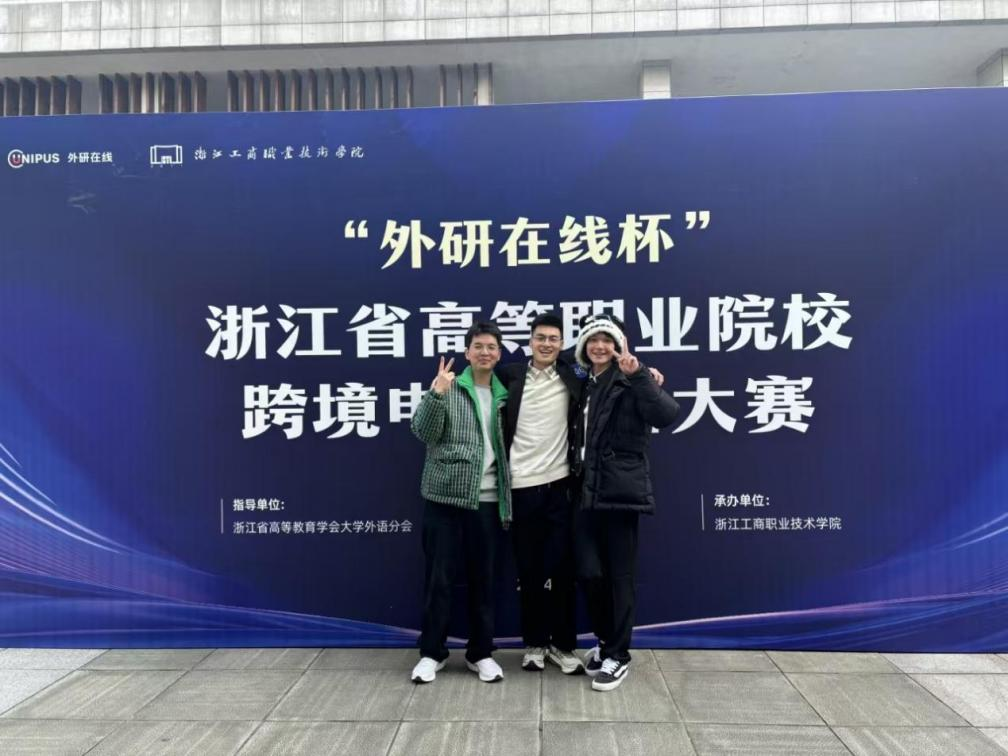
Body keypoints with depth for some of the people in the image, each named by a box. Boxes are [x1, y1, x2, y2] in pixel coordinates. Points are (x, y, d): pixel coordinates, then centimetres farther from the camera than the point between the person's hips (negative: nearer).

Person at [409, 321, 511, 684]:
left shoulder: (504, 395, 10)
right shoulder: (447, 388, -2)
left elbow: (507, 445, 14)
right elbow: (424, 432, -12)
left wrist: (507, 498, 3)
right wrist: (437, 394, -25)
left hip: (487, 500, 3)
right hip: (445, 495, -3)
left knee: (482, 578, 10)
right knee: (438, 577, 3)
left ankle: (480, 652, 23)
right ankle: (432, 652, 18)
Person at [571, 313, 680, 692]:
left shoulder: (629, 381, -4)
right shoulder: (586, 385, 15)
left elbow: (666, 415, -21)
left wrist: (638, 374, -27)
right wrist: (577, 479, 7)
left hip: (620, 489, -5)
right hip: (587, 491, 5)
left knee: (619, 575, 3)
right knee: (589, 572, 5)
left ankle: (617, 656, 17)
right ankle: (606, 640, 28)